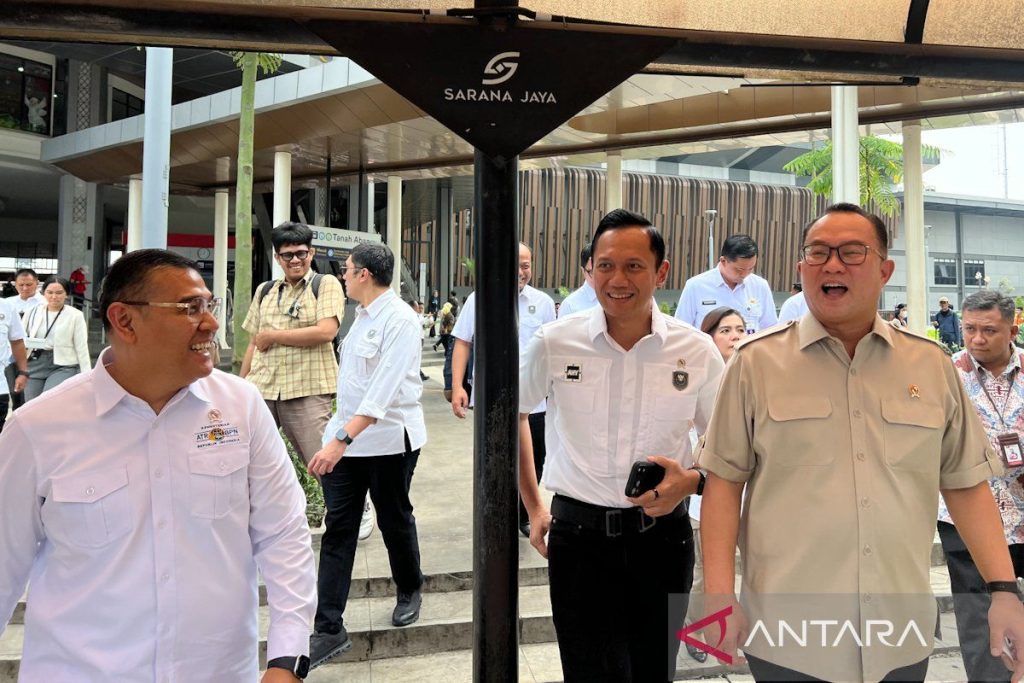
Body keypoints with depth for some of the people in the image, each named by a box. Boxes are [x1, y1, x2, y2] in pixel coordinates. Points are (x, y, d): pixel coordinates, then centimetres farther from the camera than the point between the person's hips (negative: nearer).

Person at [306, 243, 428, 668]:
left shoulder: (399, 320, -18)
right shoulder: (362, 315, 8)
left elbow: (384, 389, -27)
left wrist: (342, 440, -33)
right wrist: (338, 435, 15)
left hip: (388, 439, -7)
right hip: (346, 435, 7)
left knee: (394, 520, 13)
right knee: (337, 529, 4)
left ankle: (409, 592, 39)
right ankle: (329, 629, 10)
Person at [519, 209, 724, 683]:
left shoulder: (697, 352, -5)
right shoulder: (554, 343, -8)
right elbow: (512, 414, 9)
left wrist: (691, 481, -15)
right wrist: (533, 507, 9)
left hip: (662, 535, 2)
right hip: (579, 535, -1)